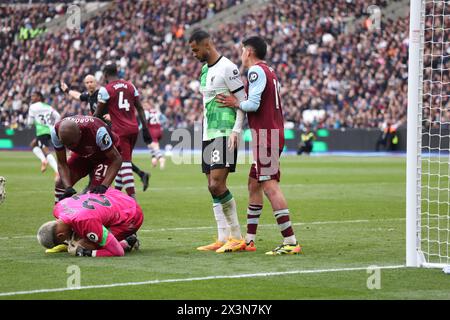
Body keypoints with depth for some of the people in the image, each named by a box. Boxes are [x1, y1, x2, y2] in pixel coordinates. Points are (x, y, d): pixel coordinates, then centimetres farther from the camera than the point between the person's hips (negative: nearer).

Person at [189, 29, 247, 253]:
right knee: (213, 187, 5)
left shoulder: (227, 68, -10)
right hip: (208, 134, 9)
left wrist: (235, 131, -19)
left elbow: (243, 101, -12)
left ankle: (237, 237, -10)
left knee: (217, 184, -16)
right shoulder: (205, 70, 17)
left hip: (224, 134, -9)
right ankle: (223, 239, 6)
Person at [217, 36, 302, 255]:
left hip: (265, 134, -10)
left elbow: (253, 104, -18)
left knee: (270, 186, -13)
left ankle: (290, 242, -18)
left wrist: (236, 103, 0)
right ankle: (249, 240, 21)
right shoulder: (270, 72, 20)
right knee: (254, 184, 16)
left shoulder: (256, 71, -9)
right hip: (274, 132, 10)